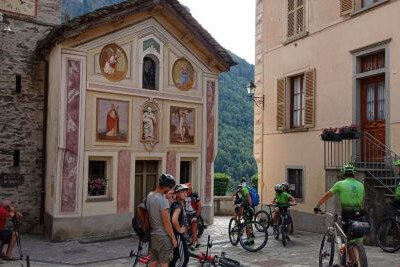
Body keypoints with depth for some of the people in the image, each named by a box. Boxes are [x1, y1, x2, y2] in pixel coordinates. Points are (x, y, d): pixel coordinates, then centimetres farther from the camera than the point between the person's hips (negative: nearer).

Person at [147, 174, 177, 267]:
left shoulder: (149, 196, 2)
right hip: (163, 236, -8)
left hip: (152, 235, 8)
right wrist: (173, 238, -10)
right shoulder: (163, 200, -22)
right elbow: (166, 223, -20)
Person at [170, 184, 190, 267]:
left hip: (181, 235, 10)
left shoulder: (180, 204, 10)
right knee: (182, 258, -3)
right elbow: (174, 220, -38)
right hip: (179, 236, -10)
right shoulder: (178, 206, -21)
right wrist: (179, 230, -22)